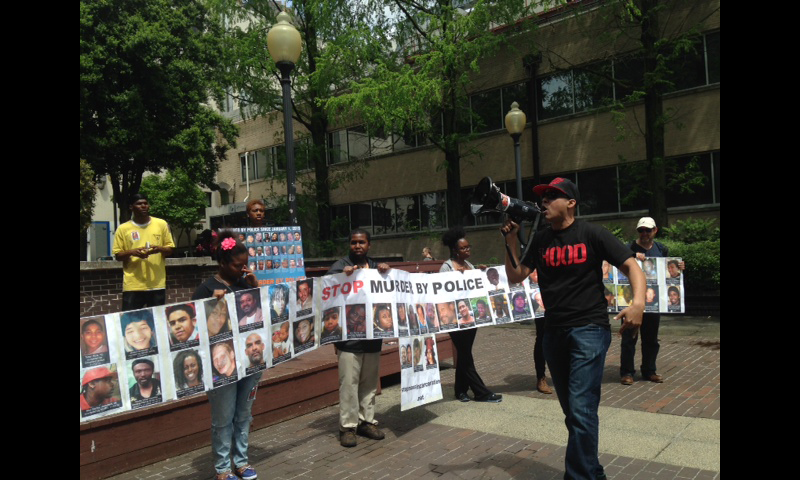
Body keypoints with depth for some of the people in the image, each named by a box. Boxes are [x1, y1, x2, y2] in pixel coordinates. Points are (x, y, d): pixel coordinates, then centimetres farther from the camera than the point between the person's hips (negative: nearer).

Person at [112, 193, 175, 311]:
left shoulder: (161, 224, 5)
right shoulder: (123, 229, 2)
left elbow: (170, 249, 9)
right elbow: (117, 255, 5)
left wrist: (159, 249, -13)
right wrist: (131, 252, -15)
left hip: (157, 284, 1)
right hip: (133, 285, -1)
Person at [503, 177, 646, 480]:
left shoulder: (592, 234, -6)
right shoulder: (540, 240, 8)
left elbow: (630, 265, -8)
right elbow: (515, 277, 7)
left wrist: (638, 301, -26)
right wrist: (511, 241, -5)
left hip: (589, 329, -5)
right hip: (554, 332, 6)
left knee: (581, 409, -14)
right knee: (572, 411, 15)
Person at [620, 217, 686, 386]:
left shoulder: (662, 249, 10)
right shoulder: (629, 248, -6)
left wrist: (678, 268, -2)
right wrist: (634, 256, -29)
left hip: (653, 300, 5)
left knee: (651, 338, 13)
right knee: (630, 337, -1)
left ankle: (649, 370, 26)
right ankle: (626, 372, 8)